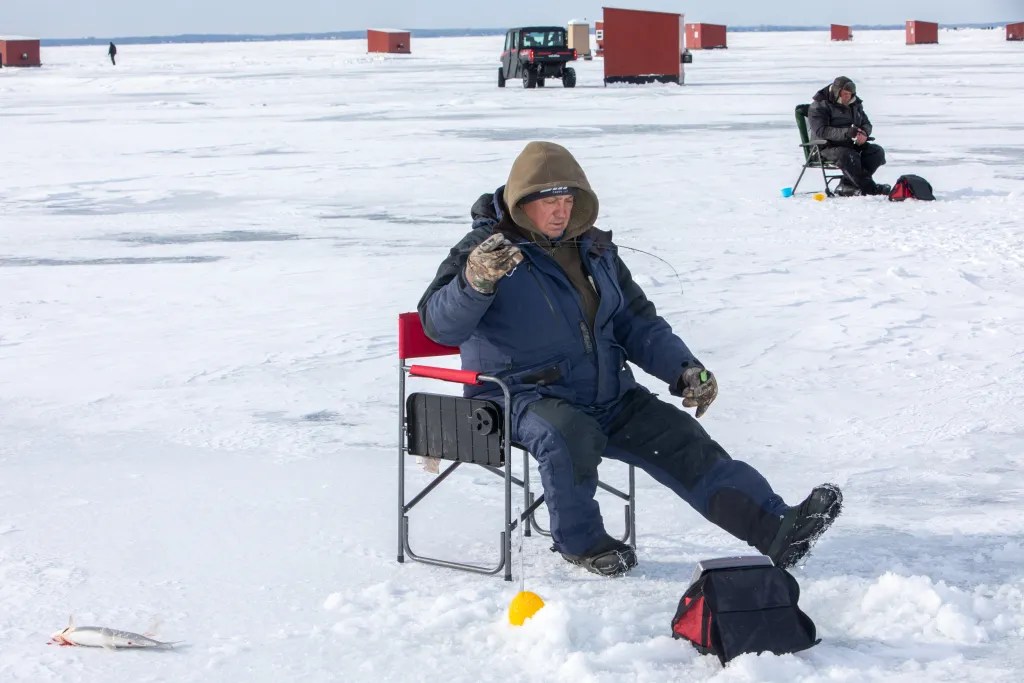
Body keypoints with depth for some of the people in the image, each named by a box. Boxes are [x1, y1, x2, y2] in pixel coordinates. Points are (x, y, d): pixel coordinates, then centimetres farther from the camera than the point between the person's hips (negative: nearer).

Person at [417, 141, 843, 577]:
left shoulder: (593, 249, 13)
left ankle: (776, 529, -14)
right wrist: (476, 282, -42)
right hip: (522, 398, -6)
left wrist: (683, 369, 5)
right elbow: (439, 324, -22)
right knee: (571, 435, -36)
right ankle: (579, 541, -12)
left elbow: (637, 322, 21)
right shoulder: (487, 249, -8)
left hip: (607, 397, 6)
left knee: (682, 442, -9)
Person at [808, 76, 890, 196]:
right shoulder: (819, 106, -9)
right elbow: (821, 131, -21)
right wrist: (846, 132, -33)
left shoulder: (854, 104, 14)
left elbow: (866, 123, 18)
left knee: (877, 151, -17)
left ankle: (847, 185, -26)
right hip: (828, 146, -7)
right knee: (849, 156, -38)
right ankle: (869, 188, -31)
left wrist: (864, 133, -10)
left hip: (852, 143, 7)